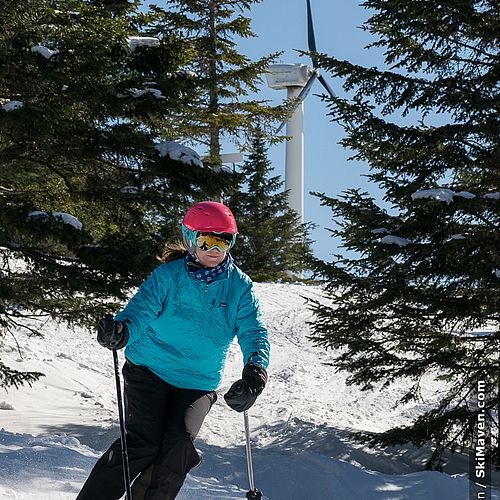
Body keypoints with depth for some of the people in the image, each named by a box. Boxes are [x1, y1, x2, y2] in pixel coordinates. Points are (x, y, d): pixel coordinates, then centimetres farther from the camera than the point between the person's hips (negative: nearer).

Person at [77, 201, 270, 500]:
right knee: (143, 442, -19)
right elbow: (141, 309, -17)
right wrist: (120, 331, -43)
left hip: (199, 383, 2)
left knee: (180, 444, -21)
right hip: (150, 371, -2)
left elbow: (255, 332, -9)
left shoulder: (240, 286, 0)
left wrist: (255, 372, -30)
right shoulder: (169, 275, -6)